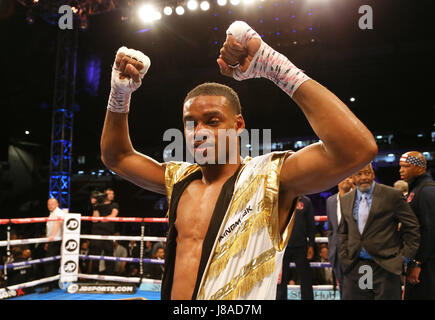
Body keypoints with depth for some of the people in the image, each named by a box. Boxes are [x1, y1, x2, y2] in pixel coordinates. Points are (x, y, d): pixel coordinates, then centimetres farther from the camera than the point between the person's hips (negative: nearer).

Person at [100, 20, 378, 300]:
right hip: (171, 295, 6)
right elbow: (116, 157, 12)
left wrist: (275, 65, -30)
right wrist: (120, 92, -3)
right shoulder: (180, 179, 2)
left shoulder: (269, 177, -16)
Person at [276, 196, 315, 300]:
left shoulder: (306, 201, 7)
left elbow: (310, 225, 7)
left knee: (306, 279, 7)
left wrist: (311, 245, 2)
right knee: (281, 280, 5)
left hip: (301, 247, 2)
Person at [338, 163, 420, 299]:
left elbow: (411, 227, 0)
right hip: (354, 267, 4)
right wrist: (344, 256, 7)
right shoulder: (345, 200, 9)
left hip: (386, 266, -3)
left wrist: (405, 256, -3)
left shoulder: (392, 195, -4)